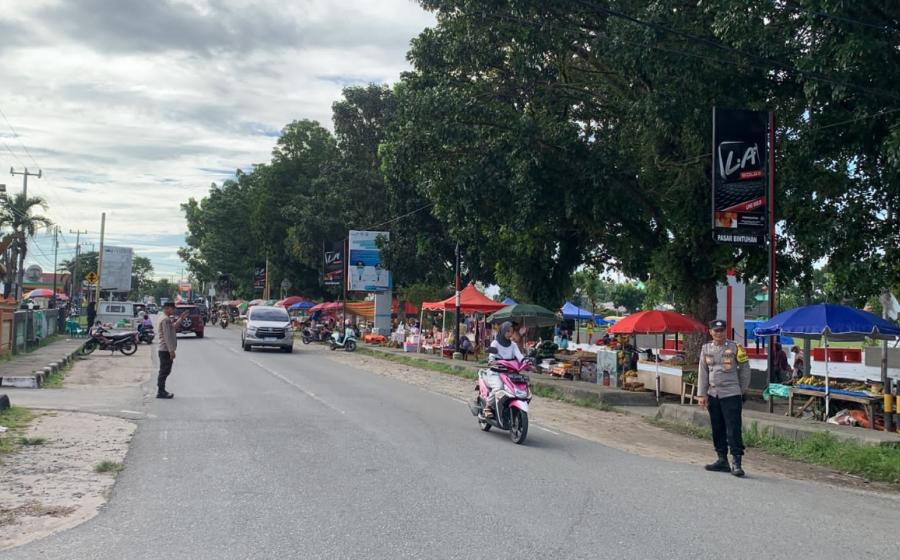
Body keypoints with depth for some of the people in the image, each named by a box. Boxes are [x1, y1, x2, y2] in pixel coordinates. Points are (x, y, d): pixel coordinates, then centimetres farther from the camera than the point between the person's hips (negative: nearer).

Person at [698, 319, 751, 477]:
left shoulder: (734, 348, -4)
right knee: (717, 429, 10)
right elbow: (703, 373, 8)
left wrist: (742, 390, 9)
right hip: (713, 394, 5)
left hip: (731, 394, -5)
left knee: (733, 430, -8)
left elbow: (745, 369, 5)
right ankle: (722, 460, 20)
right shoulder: (706, 349, 7)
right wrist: (701, 394, 3)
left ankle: (736, 463, -6)